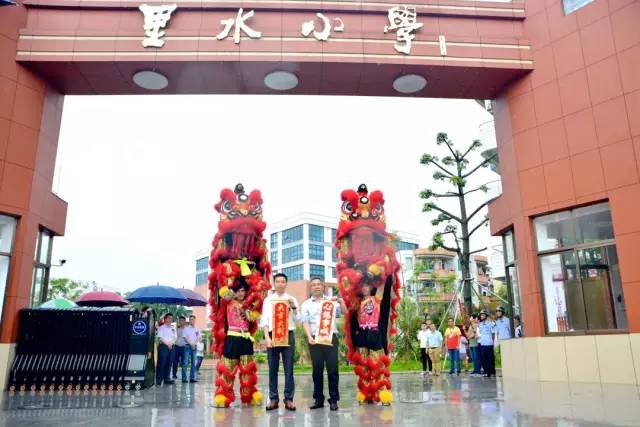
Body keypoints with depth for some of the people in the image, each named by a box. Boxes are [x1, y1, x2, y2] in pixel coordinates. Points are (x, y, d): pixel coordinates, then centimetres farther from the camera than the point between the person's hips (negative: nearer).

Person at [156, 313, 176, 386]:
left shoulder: (172, 328, 19)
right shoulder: (161, 328, 1)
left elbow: (175, 337, 14)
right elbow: (160, 337, -9)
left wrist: (171, 343, -4)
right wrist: (167, 343, -13)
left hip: (171, 346, 6)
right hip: (163, 346, -6)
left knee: (169, 363, 5)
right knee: (161, 363, -9)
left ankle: (167, 378, 10)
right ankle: (158, 380, -6)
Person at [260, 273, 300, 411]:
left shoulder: (292, 299, 9)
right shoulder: (268, 300, 9)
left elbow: (297, 319, 3)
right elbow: (264, 319, 3)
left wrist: (293, 307, -13)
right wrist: (267, 337, -7)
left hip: (288, 335, 0)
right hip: (272, 335, 0)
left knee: (289, 368, 0)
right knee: (273, 369, 2)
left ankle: (289, 398, 6)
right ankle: (273, 398, 10)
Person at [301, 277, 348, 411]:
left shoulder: (331, 302, 14)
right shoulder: (306, 304, 11)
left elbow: (345, 312, 6)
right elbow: (305, 322, 2)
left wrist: (341, 301, -11)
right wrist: (309, 336, -13)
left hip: (331, 337, 0)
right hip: (315, 339, 0)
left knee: (332, 369, -3)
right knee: (317, 369, 3)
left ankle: (334, 399, 5)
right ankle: (318, 399, 14)